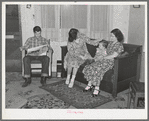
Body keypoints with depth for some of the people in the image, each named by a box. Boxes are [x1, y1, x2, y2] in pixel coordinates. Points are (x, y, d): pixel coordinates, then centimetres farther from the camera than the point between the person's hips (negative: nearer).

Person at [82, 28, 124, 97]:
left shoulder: (119, 45, -9)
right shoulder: (110, 42, 15)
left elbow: (113, 56, -17)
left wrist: (104, 57, -10)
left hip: (111, 62, -8)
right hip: (105, 60, 8)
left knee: (97, 70, -30)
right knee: (90, 67, -13)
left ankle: (97, 88, -18)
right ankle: (89, 85, -6)